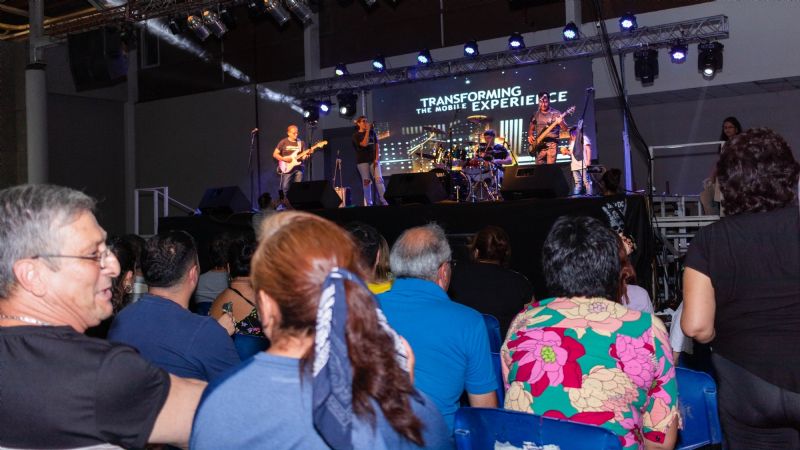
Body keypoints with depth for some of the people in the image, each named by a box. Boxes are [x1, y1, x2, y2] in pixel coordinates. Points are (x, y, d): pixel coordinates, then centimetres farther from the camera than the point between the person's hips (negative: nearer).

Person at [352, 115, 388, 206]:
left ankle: (384, 202, -14)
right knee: (366, 182, -3)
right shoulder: (356, 135, 1)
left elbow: (377, 145, 9)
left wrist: (377, 158, -3)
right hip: (362, 161, -2)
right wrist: (367, 131, -13)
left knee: (379, 179, -11)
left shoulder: (372, 132, 12)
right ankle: (368, 204, 1)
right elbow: (364, 144, -15)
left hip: (373, 160, 2)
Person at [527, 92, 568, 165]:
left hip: (552, 144, -4)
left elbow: (566, 129, -4)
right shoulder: (536, 114, 11)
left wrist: (561, 122, -25)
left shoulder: (556, 113, 0)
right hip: (539, 146, 4)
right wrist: (530, 136, 4)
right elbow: (531, 128, 24)